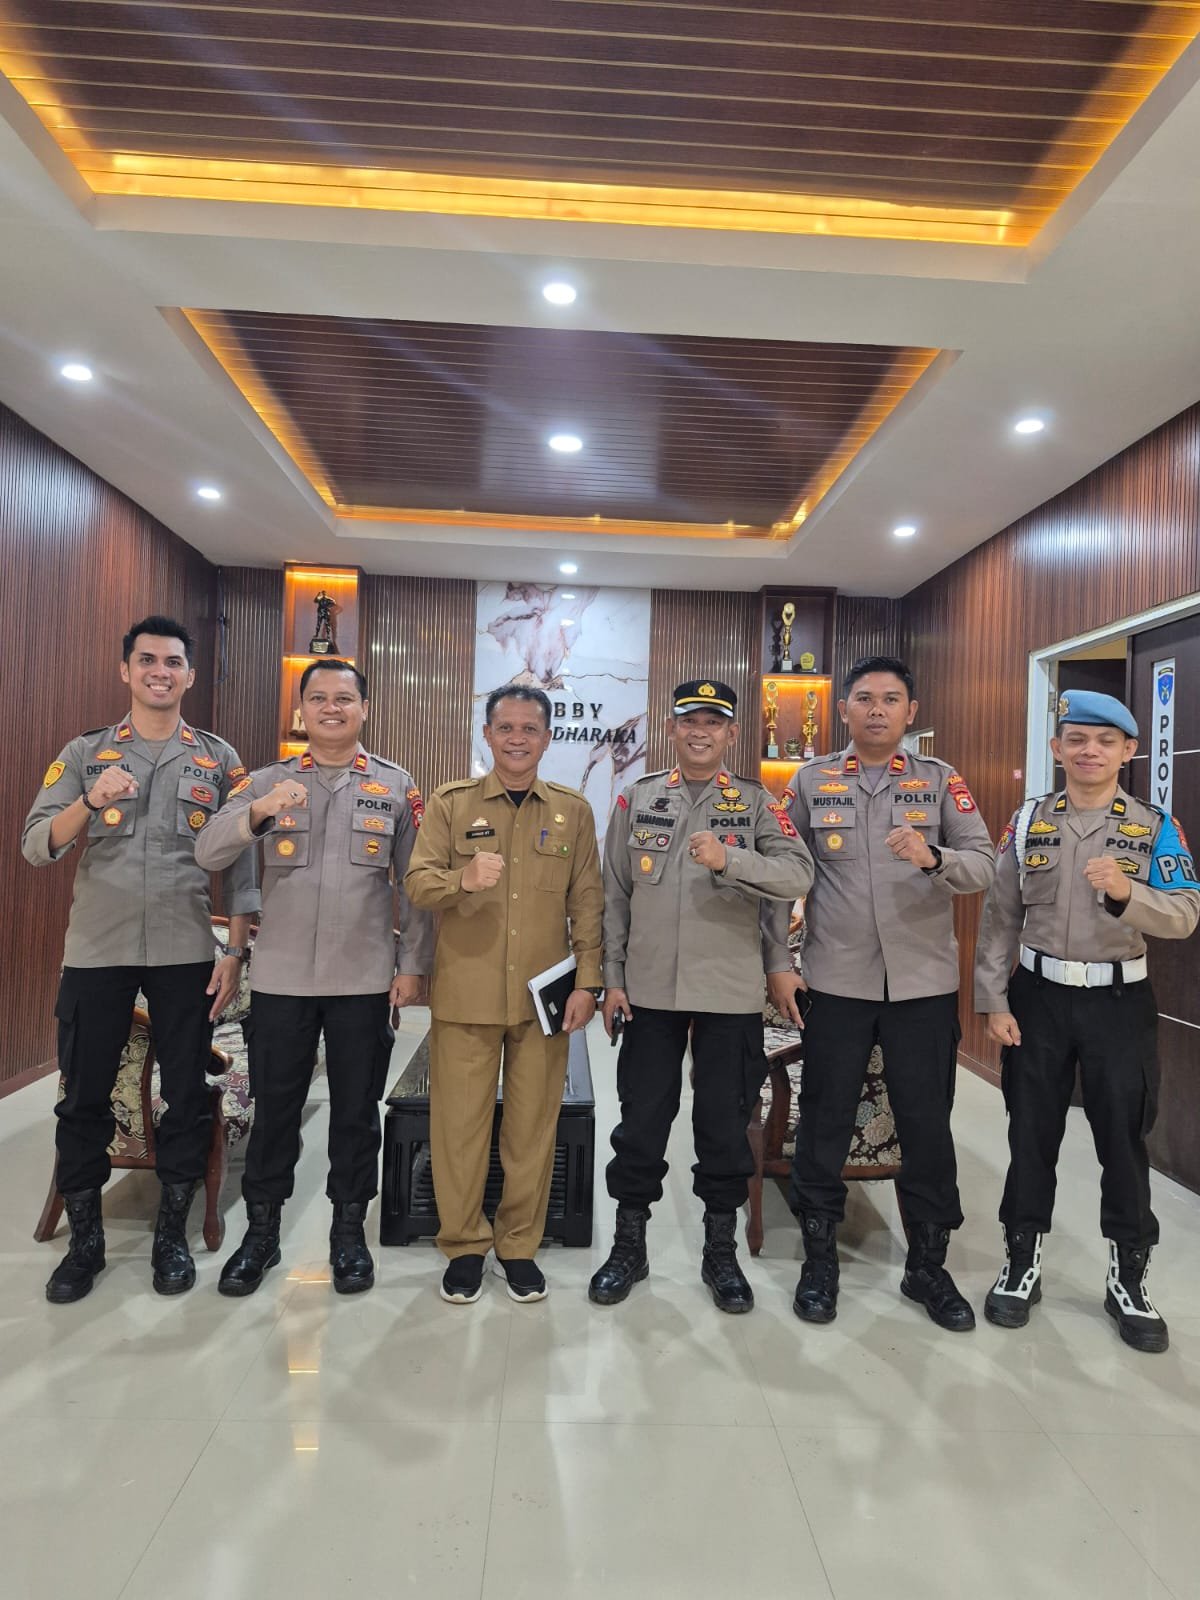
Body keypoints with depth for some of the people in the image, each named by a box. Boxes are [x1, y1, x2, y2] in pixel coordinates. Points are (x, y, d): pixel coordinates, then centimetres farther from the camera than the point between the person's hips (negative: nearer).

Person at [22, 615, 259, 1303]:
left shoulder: (219, 759, 4)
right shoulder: (84, 753, 6)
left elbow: (241, 861, 1)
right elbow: (36, 847, -3)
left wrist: (237, 950, -5)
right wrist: (91, 802, -22)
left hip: (186, 953, 0)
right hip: (96, 951, 1)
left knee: (187, 1096, 7)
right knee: (85, 1096, 9)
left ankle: (173, 1232, 25)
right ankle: (85, 1239, 27)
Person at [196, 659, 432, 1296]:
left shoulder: (396, 786, 3)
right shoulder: (268, 780, 4)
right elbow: (210, 854, -7)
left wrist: (412, 964, -1)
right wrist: (258, 812, -26)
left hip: (364, 980, 0)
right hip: (280, 978, 1)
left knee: (356, 1110, 11)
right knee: (274, 1107, 11)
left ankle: (349, 1230, 29)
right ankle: (261, 1230, 31)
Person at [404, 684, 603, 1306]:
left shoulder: (574, 811, 7)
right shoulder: (451, 802, 5)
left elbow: (586, 901, 7)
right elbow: (416, 882, -1)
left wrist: (587, 981, 1)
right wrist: (462, 879, -22)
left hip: (545, 995, 1)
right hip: (465, 992, -1)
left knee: (534, 1123, 8)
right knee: (460, 1121, 5)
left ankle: (519, 1244, 27)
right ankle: (463, 1245, 25)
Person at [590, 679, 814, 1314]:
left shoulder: (755, 802, 2)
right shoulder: (637, 798, 6)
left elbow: (799, 875, -12)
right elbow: (614, 895, 7)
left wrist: (729, 860, -27)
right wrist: (611, 979, 3)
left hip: (730, 993, -1)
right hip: (650, 991, 1)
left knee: (725, 1124, 10)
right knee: (640, 1119, 10)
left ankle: (721, 1250, 29)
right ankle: (629, 1244, 29)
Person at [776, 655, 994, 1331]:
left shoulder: (940, 779, 4)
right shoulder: (811, 781, 4)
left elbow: (984, 865, -4)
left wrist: (934, 857, -24)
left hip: (925, 982, 0)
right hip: (837, 982, 0)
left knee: (928, 1123, 10)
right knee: (825, 1122, 9)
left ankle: (928, 1263, 29)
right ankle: (820, 1256, 28)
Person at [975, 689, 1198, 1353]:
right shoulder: (1028, 820, 1)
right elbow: (1000, 917, 0)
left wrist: (1126, 893, -32)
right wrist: (994, 1001, -4)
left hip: (1120, 1001, -1)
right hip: (1038, 997, 1)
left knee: (1124, 1141, 9)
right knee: (1031, 1135, 10)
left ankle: (1128, 1278, 28)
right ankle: (1022, 1263, 27)